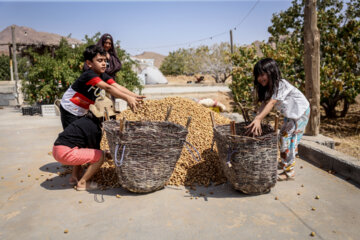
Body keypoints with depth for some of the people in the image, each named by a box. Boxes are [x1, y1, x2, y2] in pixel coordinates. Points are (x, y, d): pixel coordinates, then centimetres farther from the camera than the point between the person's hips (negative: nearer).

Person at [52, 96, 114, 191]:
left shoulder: (85, 120, 15)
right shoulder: (95, 129, -13)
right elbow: (95, 149, -1)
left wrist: (104, 152, 27)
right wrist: (106, 154, 17)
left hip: (57, 149, 10)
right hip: (66, 153, -10)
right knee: (101, 156, -8)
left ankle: (74, 177, 26)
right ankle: (82, 183, 1)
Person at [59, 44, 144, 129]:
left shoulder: (104, 76, -6)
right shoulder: (89, 75, -31)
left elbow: (117, 86, -21)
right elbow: (107, 88, -44)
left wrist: (135, 96, -36)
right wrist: (127, 98, -53)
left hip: (82, 112, 7)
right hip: (70, 110, -7)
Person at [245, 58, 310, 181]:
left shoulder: (281, 85, -29)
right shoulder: (269, 86, -2)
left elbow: (271, 103, -39)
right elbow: (264, 104, -11)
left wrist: (258, 119, -47)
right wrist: (257, 120, -25)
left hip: (300, 112, -9)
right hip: (289, 114, 9)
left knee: (290, 139, -10)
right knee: (283, 136, 14)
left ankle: (289, 172, -2)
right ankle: (284, 163, 32)